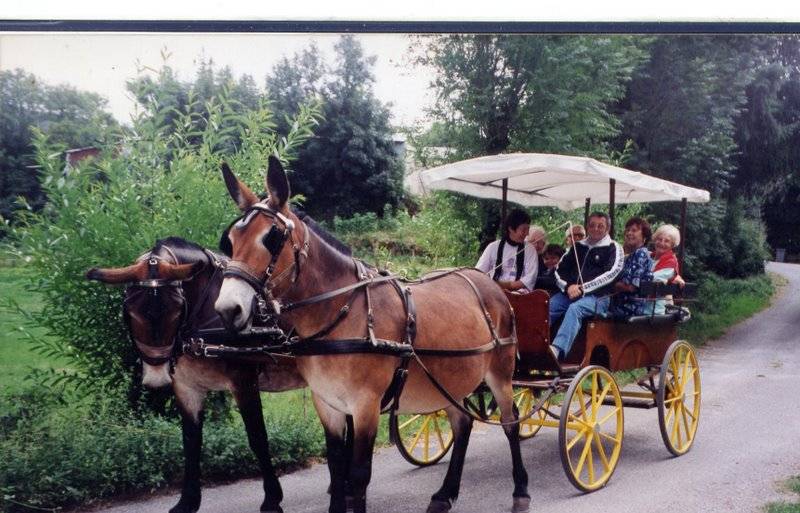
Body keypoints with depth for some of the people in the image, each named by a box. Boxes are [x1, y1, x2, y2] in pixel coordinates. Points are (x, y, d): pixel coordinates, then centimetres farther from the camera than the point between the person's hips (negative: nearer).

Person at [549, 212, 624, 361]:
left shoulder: (613, 248, 7)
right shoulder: (578, 246, 21)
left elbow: (610, 274, -8)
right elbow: (560, 270, 16)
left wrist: (583, 288, -14)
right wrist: (568, 287, -5)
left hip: (597, 297, -5)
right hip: (570, 293, 5)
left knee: (574, 309, -36)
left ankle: (556, 351, -52)